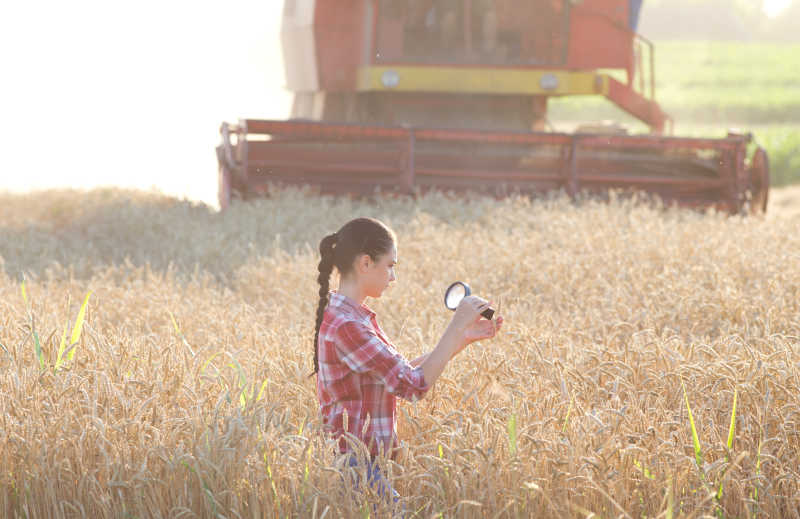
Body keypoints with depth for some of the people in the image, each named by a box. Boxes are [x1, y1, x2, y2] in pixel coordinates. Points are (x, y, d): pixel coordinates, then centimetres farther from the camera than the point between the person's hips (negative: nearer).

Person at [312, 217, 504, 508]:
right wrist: (456, 327, -14)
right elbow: (414, 385, -21)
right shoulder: (345, 327, -20)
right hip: (355, 462, -10)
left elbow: (403, 372, 15)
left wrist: (465, 338, 10)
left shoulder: (350, 317, 12)